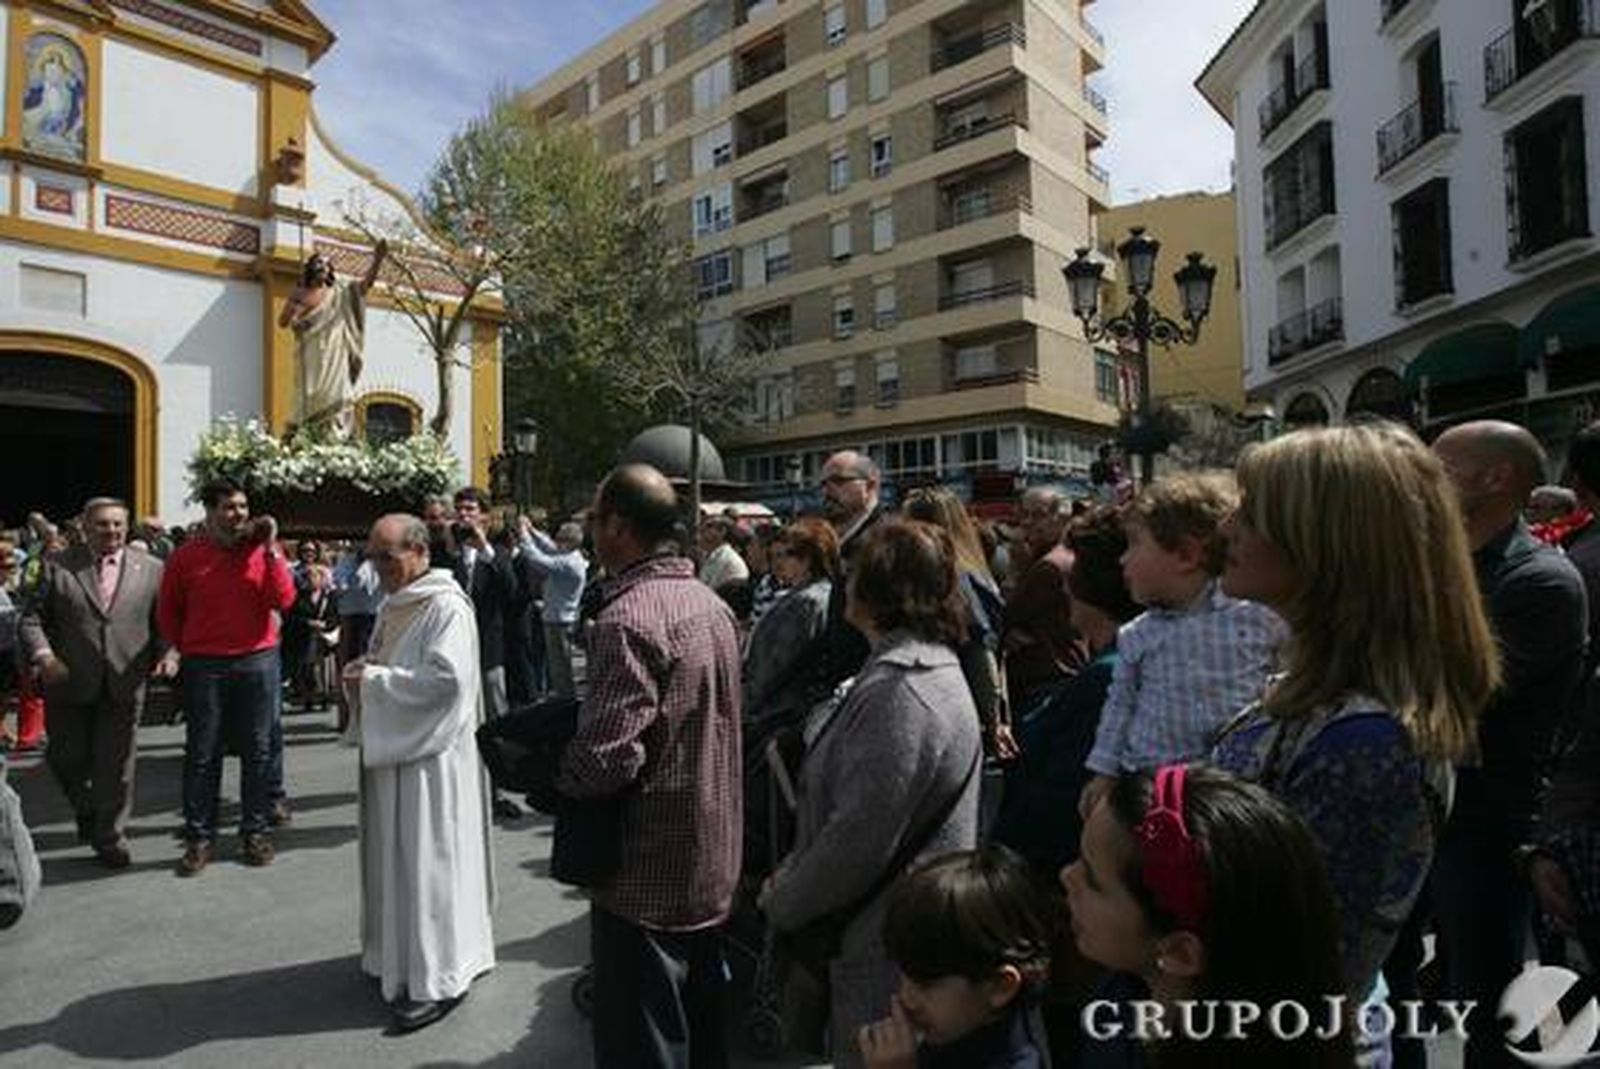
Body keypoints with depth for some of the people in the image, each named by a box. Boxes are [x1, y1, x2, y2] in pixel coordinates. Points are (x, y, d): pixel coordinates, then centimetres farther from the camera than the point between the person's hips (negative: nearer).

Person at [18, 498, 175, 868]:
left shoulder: (151, 569, 3)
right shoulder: (58, 566, 3)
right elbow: (32, 618, 4)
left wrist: (168, 654, -11)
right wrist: (43, 656, -12)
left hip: (124, 684, -1)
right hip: (69, 684, 1)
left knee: (115, 765, 5)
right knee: (67, 758, 13)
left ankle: (110, 837, 20)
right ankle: (87, 811, 42)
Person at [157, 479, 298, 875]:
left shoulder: (262, 550, 2)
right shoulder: (185, 556, 2)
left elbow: (283, 600, -10)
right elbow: (167, 612, 13)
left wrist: (271, 548, -12)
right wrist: (186, 648, 7)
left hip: (258, 661, 0)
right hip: (204, 665, 0)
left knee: (259, 749, 7)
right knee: (201, 753, 6)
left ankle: (255, 830, 18)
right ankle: (199, 838, 17)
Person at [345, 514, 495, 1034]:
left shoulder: (446, 606, -17)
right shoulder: (394, 603, 11)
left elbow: (446, 679, -26)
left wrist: (373, 679, -18)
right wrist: (364, 670, -2)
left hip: (431, 753, -9)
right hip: (393, 746, 9)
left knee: (427, 859, -1)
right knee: (395, 854, 18)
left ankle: (439, 976, 12)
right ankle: (399, 951, 34)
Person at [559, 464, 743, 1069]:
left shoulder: (627, 618, -23)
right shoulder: (711, 603, 5)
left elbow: (607, 758, -28)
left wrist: (545, 773, -8)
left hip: (648, 880, -8)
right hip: (712, 866, 8)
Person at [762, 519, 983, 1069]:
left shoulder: (898, 692, -27)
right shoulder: (927, 666, 7)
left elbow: (859, 838, -26)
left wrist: (783, 900, -11)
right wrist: (791, 876, 10)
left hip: (889, 944, -9)